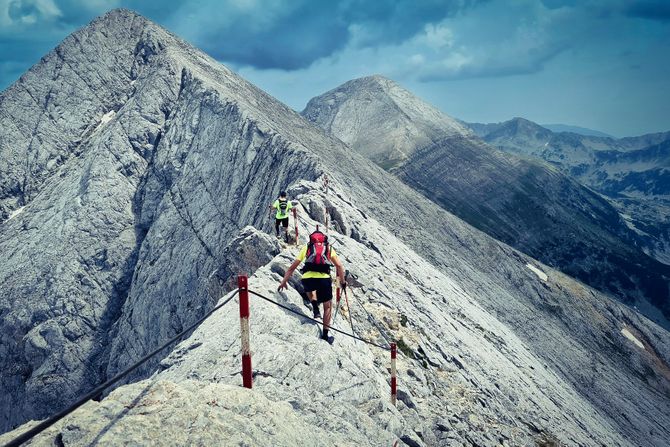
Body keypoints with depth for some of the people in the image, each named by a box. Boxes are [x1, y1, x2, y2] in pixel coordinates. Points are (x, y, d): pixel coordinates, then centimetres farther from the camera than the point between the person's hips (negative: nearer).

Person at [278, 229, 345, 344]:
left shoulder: (306, 248, 21)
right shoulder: (329, 248, 23)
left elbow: (293, 267, 19)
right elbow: (339, 266, 15)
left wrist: (284, 281, 24)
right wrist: (342, 281, 26)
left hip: (307, 278, 1)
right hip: (324, 278, 0)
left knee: (310, 288, 38)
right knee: (328, 306, 20)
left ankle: (314, 305, 12)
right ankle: (325, 334, 21)